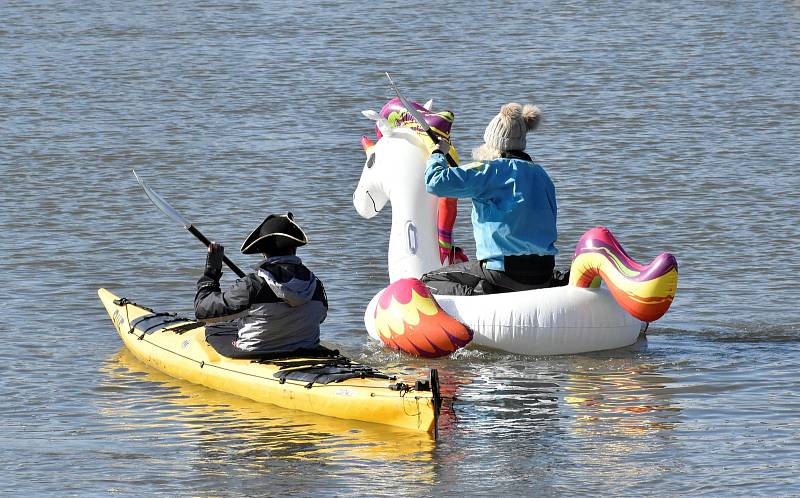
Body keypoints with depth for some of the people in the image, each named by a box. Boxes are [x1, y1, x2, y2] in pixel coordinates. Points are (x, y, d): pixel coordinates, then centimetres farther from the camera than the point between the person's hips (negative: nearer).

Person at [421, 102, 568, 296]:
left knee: (428, 282, 6)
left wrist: (438, 154, 6)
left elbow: (435, 182, -14)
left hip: (505, 272, -6)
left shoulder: (492, 170, -10)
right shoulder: (540, 174, 10)